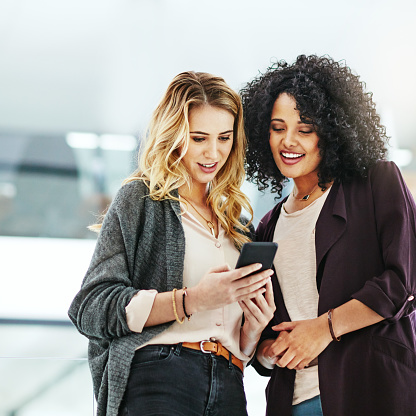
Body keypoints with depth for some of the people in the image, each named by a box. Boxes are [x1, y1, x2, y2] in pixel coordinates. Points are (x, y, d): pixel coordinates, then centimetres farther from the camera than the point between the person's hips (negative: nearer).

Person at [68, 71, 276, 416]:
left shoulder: (238, 225, 22)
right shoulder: (141, 199, 5)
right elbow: (91, 308, -7)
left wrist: (255, 326, 5)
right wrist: (191, 300, -14)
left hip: (228, 388, 5)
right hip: (156, 380, -5)